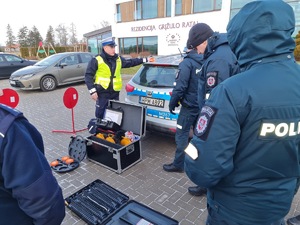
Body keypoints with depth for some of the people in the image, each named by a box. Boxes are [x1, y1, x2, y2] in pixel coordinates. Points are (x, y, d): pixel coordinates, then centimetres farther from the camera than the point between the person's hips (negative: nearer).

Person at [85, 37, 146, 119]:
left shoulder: (118, 59, 10)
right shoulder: (96, 60, -7)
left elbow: (129, 62, 24)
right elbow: (88, 76, -7)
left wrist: (143, 60, 22)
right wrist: (92, 90, -15)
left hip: (115, 93, 5)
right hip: (102, 93, -5)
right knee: (100, 114, 1)